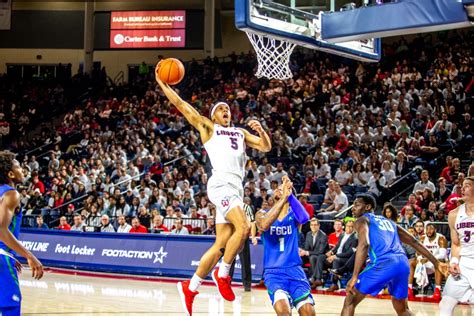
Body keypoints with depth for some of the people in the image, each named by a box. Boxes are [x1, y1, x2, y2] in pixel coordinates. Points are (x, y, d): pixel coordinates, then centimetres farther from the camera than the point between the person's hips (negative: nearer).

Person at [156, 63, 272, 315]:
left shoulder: (241, 133, 27)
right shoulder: (207, 128, 11)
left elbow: (266, 147, 19)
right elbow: (180, 105, 9)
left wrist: (261, 131, -1)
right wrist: (161, 83, 8)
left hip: (236, 188, 6)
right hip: (221, 183, -6)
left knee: (221, 244, 4)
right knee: (244, 228, -25)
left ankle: (190, 288, 13)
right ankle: (223, 274, -9)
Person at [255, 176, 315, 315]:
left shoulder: (293, 214, 6)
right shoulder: (263, 214, 4)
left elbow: (304, 218, -21)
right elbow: (264, 225, -23)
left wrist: (289, 194, -32)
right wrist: (283, 198, -29)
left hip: (294, 269, 2)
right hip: (273, 272, -2)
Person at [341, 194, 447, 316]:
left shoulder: (362, 220, 13)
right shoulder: (389, 222, 33)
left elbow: (364, 244, -7)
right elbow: (414, 242, 29)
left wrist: (354, 276, -13)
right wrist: (436, 263, 29)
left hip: (384, 264, -6)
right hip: (403, 264, 6)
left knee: (350, 301, 4)